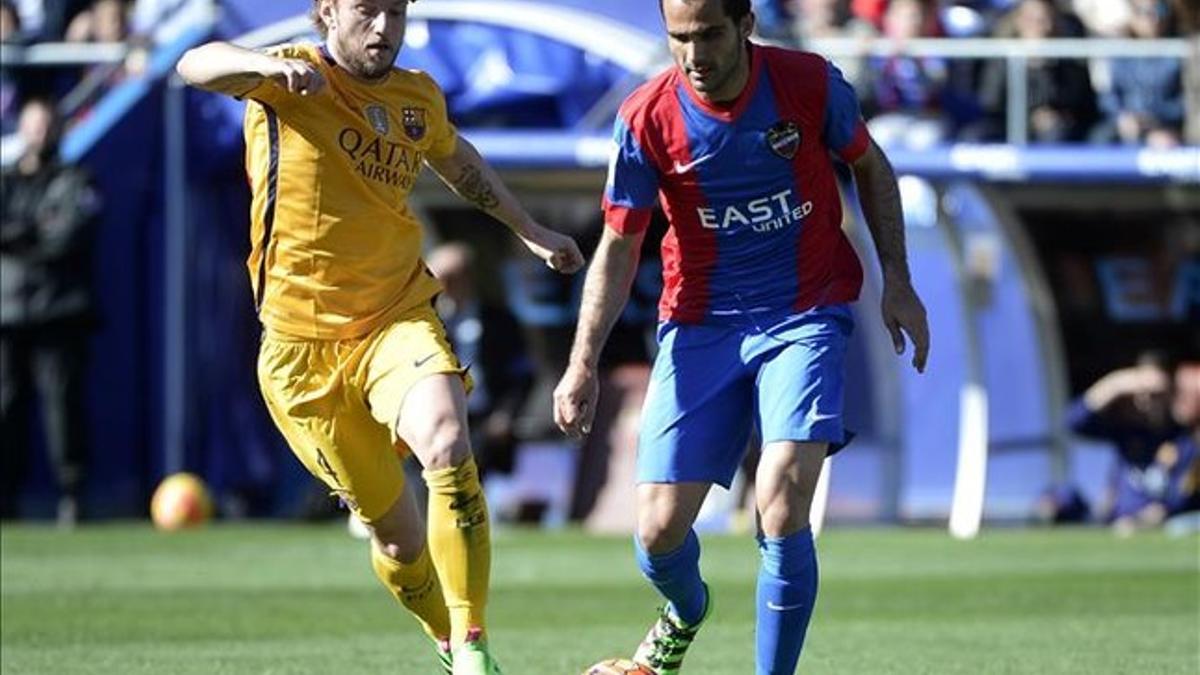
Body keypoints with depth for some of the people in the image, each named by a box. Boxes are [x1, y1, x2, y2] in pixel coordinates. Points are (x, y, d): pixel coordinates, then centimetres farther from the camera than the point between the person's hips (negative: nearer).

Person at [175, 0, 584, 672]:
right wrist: (268, 65, -51)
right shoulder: (291, 82, -9)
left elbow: (460, 160, 30)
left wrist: (531, 231, 40)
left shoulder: (419, 97, 6)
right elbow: (196, 65, -30)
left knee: (450, 450, -27)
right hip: (303, 344, -2)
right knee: (393, 523, 3)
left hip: (400, 320, 2)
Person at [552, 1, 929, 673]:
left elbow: (870, 168, 9)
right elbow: (618, 246, -2)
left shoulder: (810, 83, -10)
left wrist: (897, 283, 3)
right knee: (660, 531, -2)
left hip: (806, 316, -1)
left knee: (782, 507, -23)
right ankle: (687, 611, 35)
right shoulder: (647, 118, -10)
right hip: (700, 327, 2)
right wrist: (584, 362, -10)